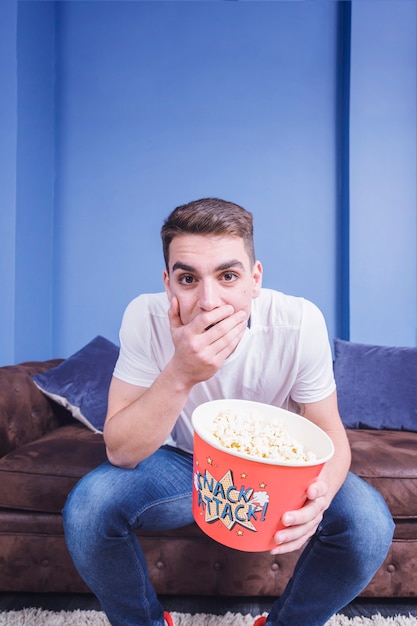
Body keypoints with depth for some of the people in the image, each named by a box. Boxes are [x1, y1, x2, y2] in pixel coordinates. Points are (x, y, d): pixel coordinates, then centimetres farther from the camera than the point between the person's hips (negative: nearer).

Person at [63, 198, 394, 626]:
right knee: (87, 506, -25)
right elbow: (119, 452, -23)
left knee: (368, 522, -23)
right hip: (181, 463, 0)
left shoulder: (299, 322, -24)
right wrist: (180, 375, -40)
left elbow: (329, 434, -13)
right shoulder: (146, 318, -23)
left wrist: (318, 495, -36)